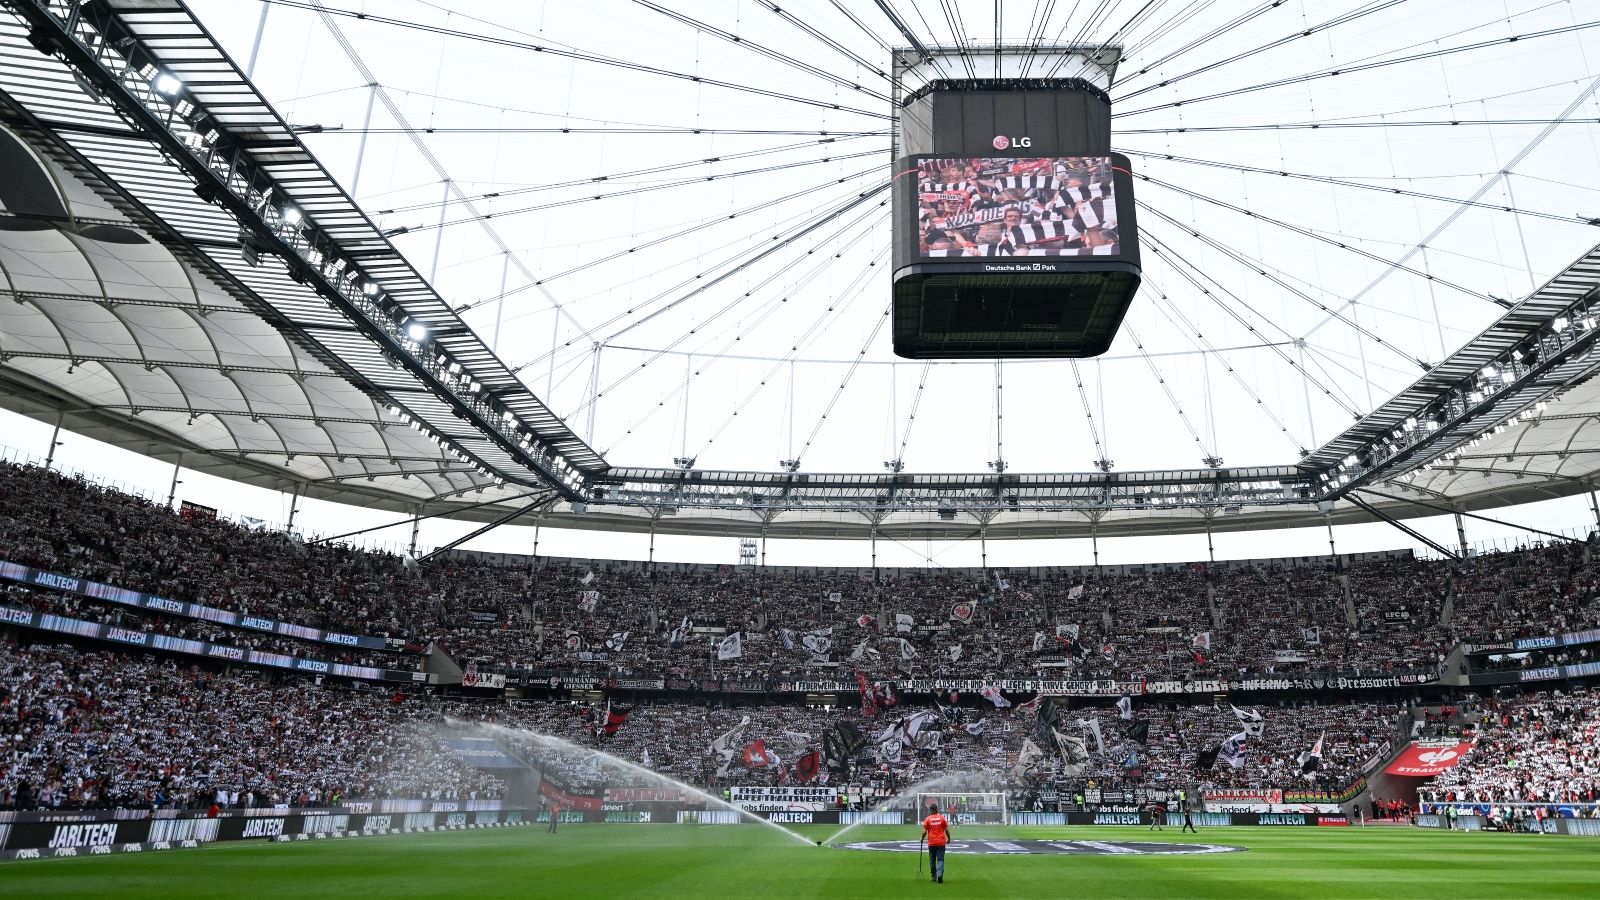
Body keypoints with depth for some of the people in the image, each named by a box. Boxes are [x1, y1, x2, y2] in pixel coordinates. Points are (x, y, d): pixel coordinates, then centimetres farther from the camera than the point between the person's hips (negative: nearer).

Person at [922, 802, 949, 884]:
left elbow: (924, 832, -6)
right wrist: (948, 839, 18)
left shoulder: (927, 819, -4)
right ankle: (940, 874, -19)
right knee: (940, 860, 1)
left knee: (932, 860, 12)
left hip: (931, 843, 0)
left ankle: (934, 877, 17)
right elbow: (947, 830, 2)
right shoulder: (942, 818, -1)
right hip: (941, 843, 0)